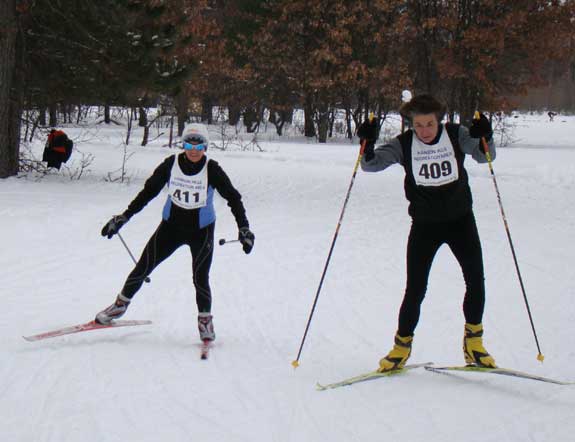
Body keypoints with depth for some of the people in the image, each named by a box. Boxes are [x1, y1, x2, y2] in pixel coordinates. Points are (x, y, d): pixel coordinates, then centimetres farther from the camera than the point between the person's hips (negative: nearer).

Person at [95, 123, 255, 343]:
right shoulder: (171, 164, -10)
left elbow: (233, 198, -8)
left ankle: (205, 320, 15)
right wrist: (124, 217, -1)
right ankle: (121, 304, 23)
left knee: (200, 278, -8)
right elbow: (149, 191, -1)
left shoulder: (212, 170, -15)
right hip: (171, 225, 2)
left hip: (201, 230, -2)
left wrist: (244, 228, -15)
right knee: (143, 267, 1)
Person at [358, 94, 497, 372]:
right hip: (424, 224, -1)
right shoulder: (404, 145, -9)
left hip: (460, 220, 1)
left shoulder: (456, 135, -8)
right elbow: (371, 164, -15)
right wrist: (368, 145, -36)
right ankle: (402, 345, 14)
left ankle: (473, 342, 14)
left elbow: (485, 156, -18)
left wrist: (484, 138, -39)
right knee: (415, 289, -4)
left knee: (476, 281, -5)